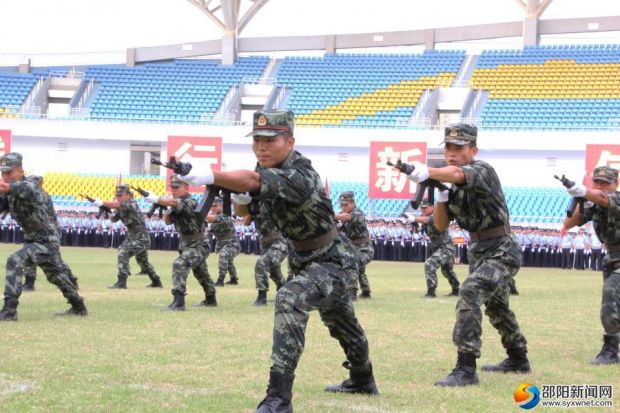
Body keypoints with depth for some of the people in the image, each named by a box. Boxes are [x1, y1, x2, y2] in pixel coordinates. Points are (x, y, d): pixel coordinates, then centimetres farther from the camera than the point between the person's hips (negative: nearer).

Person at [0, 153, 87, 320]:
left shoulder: (31, 186, -24)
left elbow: (24, 189, -49)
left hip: (46, 241, -10)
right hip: (32, 239, 10)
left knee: (14, 261, -25)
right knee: (56, 275, 25)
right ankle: (79, 307, 44)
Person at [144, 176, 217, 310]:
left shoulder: (190, 202, -21)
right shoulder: (176, 204, 6)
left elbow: (176, 203, -40)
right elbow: (167, 221, 8)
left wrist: (157, 199, -53)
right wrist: (167, 209, -13)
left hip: (198, 246, -10)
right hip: (186, 245, 10)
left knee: (179, 264, -30)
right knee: (201, 273, 26)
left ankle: (178, 302, -36)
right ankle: (210, 300, 46)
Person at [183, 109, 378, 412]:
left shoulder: (298, 176, -31)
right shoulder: (269, 166, -5)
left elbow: (253, 181, -48)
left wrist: (211, 176, -61)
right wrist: (240, 197, -16)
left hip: (334, 262, -10)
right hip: (305, 260, 10)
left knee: (290, 299, -33)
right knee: (340, 322, 28)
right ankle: (362, 381, 53)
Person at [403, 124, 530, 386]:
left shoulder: (482, 170, -17)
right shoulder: (452, 184, 7)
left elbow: (458, 174, -41)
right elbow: (441, 225, 7)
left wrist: (427, 172, -60)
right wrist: (440, 194, -11)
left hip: (501, 252, -10)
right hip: (479, 252, 10)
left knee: (469, 294, -27)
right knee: (497, 307, 24)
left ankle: (466, 369, -29)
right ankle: (518, 360, 45)